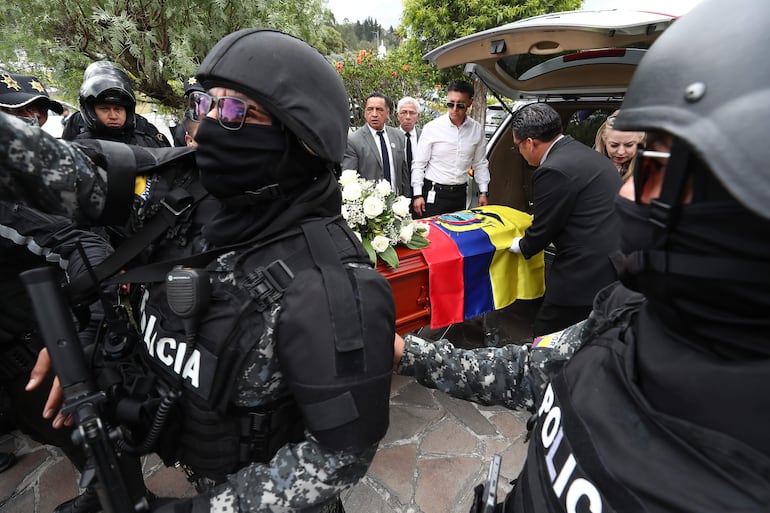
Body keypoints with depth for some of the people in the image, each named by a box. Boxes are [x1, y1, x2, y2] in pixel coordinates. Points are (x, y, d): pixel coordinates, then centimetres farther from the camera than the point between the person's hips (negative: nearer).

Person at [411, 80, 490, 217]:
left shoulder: (477, 130, 3)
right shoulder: (432, 128, -6)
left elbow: (480, 164, 12)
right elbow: (419, 164, -4)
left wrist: (483, 193, 8)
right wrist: (418, 194, -8)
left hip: (460, 193, 3)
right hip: (433, 193, -3)